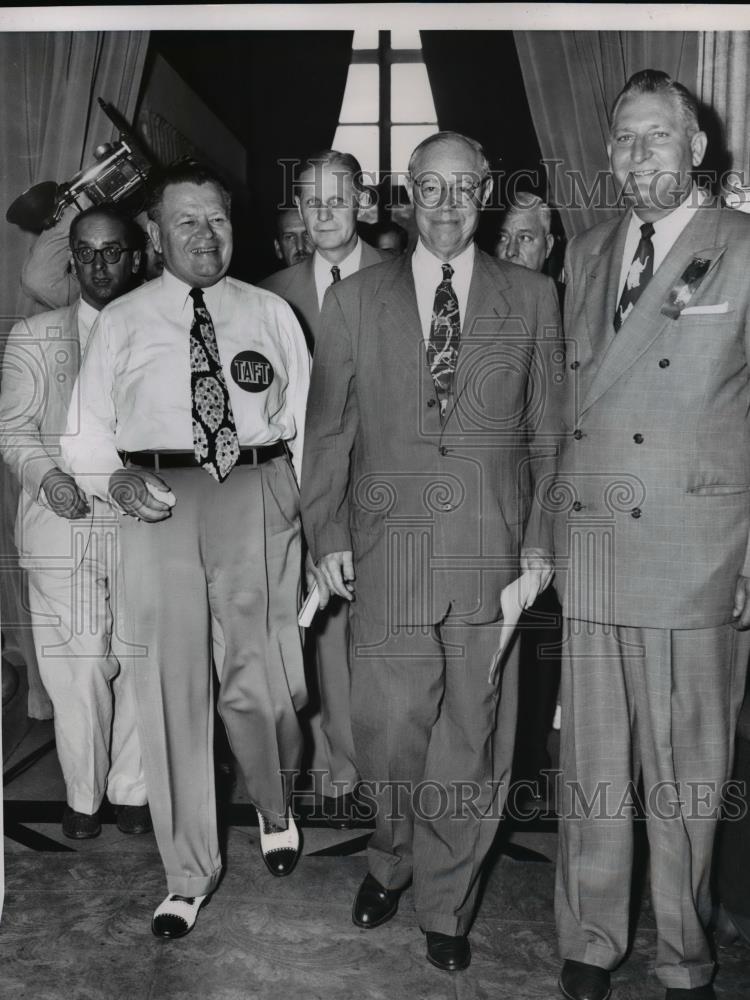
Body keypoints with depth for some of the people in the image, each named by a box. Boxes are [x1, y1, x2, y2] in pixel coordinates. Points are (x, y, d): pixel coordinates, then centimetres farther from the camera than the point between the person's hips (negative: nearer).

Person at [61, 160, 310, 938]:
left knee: (260, 678, 0)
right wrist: (118, 478, -10)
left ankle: (274, 805, 35)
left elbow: (305, 421, 9)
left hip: (257, 495, 0)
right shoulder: (121, 323, 10)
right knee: (169, 688, 4)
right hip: (159, 502, 0)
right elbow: (86, 435, 10)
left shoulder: (272, 314, 13)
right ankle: (189, 871, 22)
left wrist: (314, 520, -1)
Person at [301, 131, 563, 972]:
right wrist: (326, 533, 0)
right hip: (388, 549, 0)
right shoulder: (354, 299, 8)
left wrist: (543, 538, 2)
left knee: (472, 741, 7)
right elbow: (326, 426, 7)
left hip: (492, 554, 1)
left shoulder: (531, 298, 9)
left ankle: (445, 905, 28)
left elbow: (548, 430, 8)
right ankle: (391, 862, 34)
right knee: (390, 730, 4)